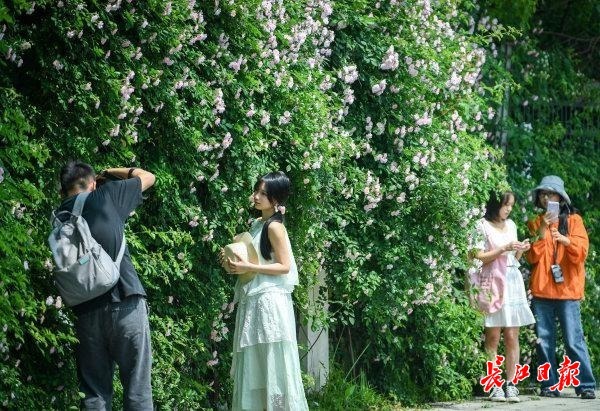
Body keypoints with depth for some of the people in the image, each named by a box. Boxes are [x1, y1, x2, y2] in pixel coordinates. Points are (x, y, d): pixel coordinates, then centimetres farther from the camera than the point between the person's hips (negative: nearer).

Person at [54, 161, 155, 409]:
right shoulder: (106, 195, 5)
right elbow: (148, 177, 20)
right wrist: (110, 172, 32)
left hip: (86, 312, 3)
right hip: (126, 303, -3)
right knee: (137, 390, -1)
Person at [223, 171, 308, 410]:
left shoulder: (274, 227, -10)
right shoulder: (257, 224, 15)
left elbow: (284, 266, -14)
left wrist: (249, 268, -18)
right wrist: (236, 261, 6)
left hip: (269, 301, -9)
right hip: (253, 300, 9)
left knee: (272, 359, -7)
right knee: (254, 361, 8)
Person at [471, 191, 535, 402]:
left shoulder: (511, 225, 16)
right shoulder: (483, 226, -2)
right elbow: (479, 257, -7)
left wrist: (520, 250, 2)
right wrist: (503, 249, -13)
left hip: (512, 282, 5)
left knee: (512, 337, 0)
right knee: (493, 338, -4)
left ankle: (511, 385, 1)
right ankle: (494, 387, -3)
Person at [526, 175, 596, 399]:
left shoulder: (573, 220, 7)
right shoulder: (535, 223, 13)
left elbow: (582, 251, -4)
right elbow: (532, 256, 2)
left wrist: (565, 239, -23)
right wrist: (542, 231, -10)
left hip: (567, 289, -3)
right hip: (541, 289, 3)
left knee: (574, 340, -8)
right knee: (544, 341, 1)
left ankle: (586, 386, -6)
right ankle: (550, 386, 6)